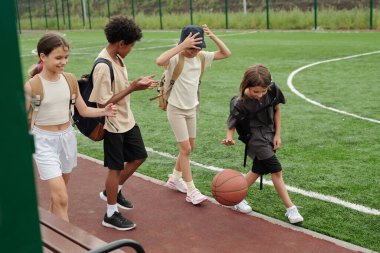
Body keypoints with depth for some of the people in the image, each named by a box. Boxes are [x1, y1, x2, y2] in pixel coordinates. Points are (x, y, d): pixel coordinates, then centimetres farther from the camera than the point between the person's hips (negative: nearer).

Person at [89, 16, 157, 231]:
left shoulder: (118, 58, 3)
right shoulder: (103, 66, -26)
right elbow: (103, 102, -26)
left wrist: (137, 83, -4)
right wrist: (132, 88, -23)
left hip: (127, 120, 9)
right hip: (113, 125, -9)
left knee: (139, 156, 19)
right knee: (116, 167, 4)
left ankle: (113, 192, 38)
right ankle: (111, 215, 20)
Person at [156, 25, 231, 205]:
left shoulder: (201, 56, -2)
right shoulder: (175, 58, -22)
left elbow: (226, 54, 3)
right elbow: (159, 61, -44)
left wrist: (213, 37, -12)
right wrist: (182, 46, -43)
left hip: (192, 109, 7)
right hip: (176, 109, -7)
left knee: (190, 146, 15)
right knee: (185, 149, -5)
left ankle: (174, 179, 34)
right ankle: (191, 190, 3)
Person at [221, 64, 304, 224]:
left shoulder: (273, 90, -14)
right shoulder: (242, 103, -24)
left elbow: (277, 110, 2)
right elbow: (232, 124, -17)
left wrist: (277, 134, 1)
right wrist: (229, 138, -38)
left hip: (269, 134, 5)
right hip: (254, 136, -5)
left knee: (259, 170, 11)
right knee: (276, 170, -9)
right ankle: (290, 208, 1)